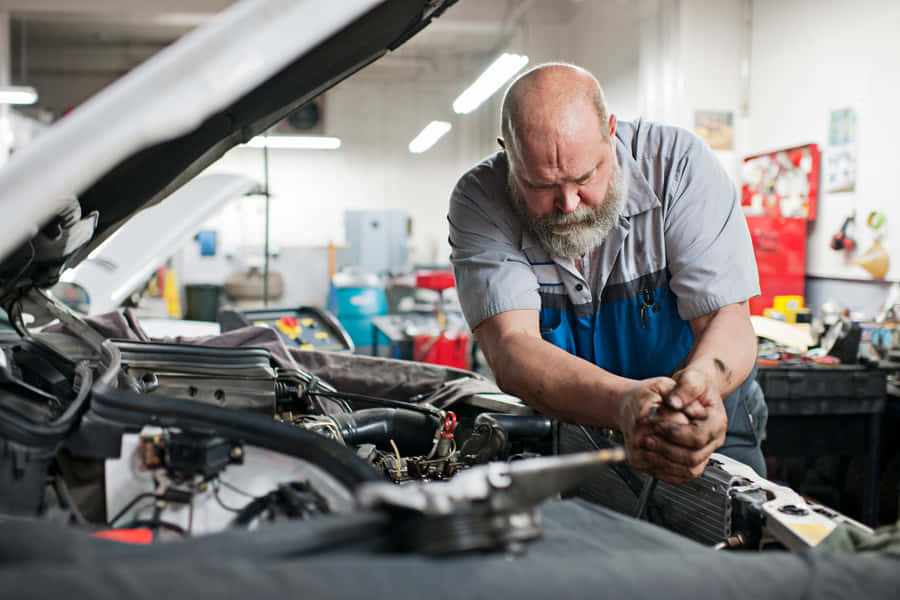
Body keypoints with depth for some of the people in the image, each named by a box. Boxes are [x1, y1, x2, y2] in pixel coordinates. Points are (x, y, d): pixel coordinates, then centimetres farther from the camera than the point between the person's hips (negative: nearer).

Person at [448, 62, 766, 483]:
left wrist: (699, 382, -46)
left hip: (703, 430, -2)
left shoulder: (680, 164, -18)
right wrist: (622, 403, -48)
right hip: (565, 429, 2)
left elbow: (729, 321, -21)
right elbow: (511, 352, -29)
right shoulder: (479, 200, -19)